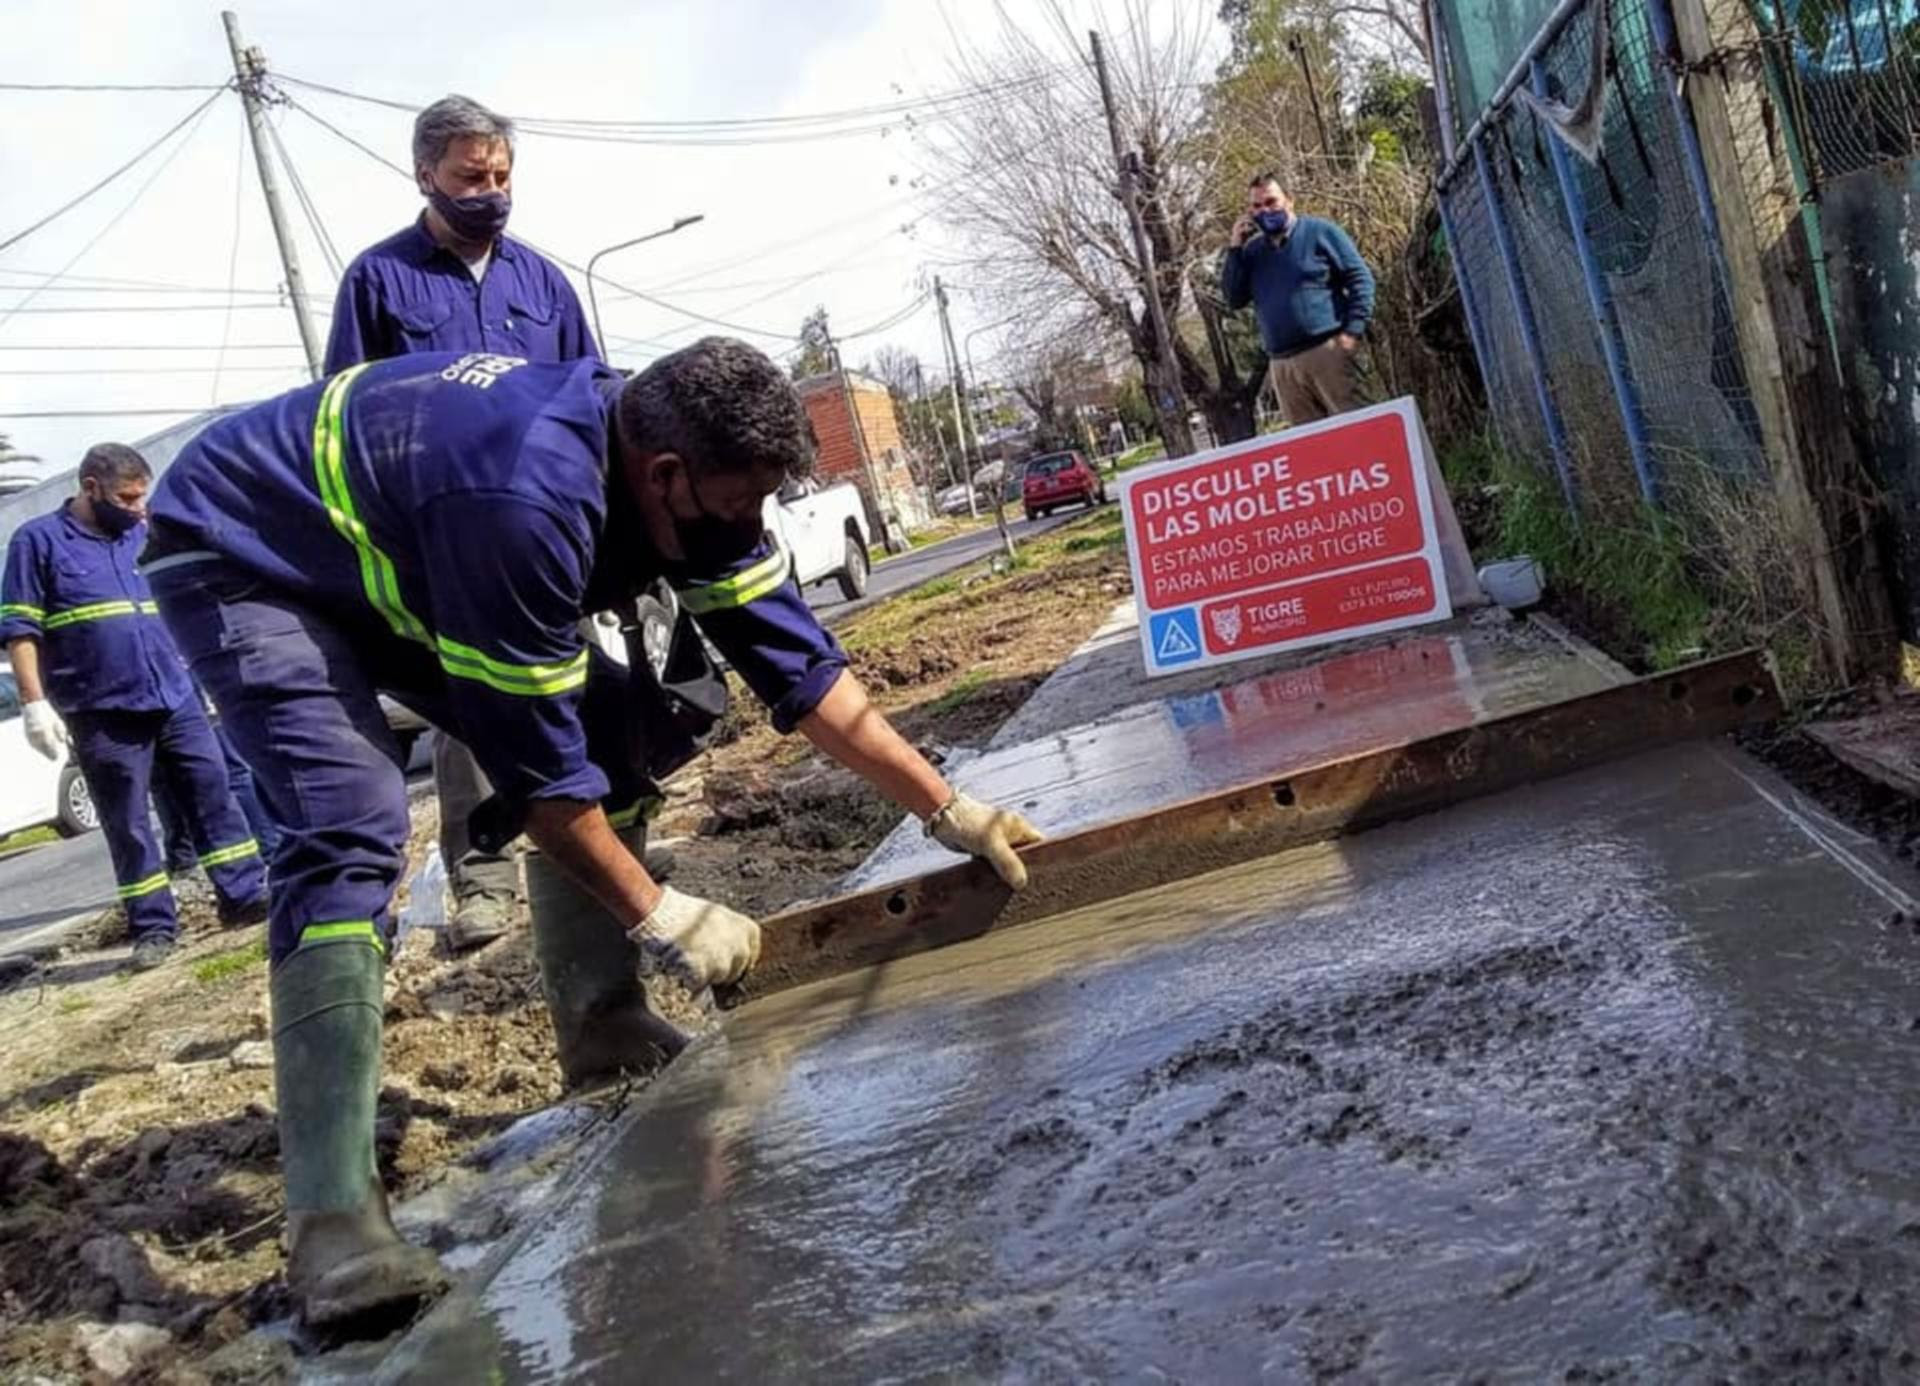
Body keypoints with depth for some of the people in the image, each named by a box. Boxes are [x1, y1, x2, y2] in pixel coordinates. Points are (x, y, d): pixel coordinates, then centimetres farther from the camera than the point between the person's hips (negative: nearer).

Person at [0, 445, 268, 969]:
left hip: (175, 698, 5)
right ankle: (154, 927, 9)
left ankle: (244, 895, 11)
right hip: (102, 712, -5)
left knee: (213, 793, 3)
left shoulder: (141, 536, 15)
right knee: (127, 823, 2)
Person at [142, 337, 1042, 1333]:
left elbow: (800, 668, -7)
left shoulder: (677, 471, -13)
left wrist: (949, 812, -6)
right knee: (354, 829, -28)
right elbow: (532, 756, -29)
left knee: (608, 729, 0)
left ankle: (602, 1030, 12)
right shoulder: (526, 498, -38)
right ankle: (331, 1221, -27)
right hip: (237, 554, -9)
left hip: (387, 556, 9)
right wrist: (658, 916, -19)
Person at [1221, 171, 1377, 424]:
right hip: (1282, 365, 4)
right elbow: (1234, 299, 9)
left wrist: (1353, 330, -12)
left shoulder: (1320, 232, 4)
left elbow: (1360, 278, 0)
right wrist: (1235, 247, 2)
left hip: (1327, 351, -4)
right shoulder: (1252, 250, 16)